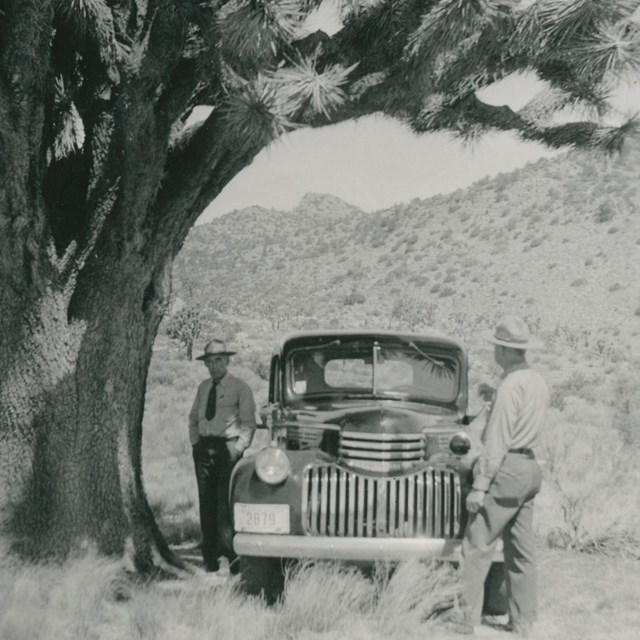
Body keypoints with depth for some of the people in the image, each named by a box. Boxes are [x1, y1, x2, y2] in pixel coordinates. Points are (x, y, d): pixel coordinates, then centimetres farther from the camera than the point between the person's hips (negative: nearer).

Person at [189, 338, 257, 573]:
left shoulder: (240, 387, 0)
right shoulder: (203, 387, 15)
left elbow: (248, 423, -3)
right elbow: (193, 418, 23)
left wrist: (237, 449, -12)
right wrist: (195, 442, 10)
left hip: (227, 446, -5)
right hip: (204, 448, 5)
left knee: (225, 501, -13)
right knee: (206, 502, 3)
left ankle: (228, 551, -12)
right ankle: (210, 558, 8)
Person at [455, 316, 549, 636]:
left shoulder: (510, 385, -16)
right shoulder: (539, 382, 11)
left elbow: (497, 441, -19)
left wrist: (480, 486, -18)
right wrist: (493, 401, 21)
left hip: (506, 470, -9)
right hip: (531, 468, 9)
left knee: (477, 546, -4)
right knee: (521, 549, 11)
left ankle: (468, 618, -3)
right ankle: (522, 622, 16)